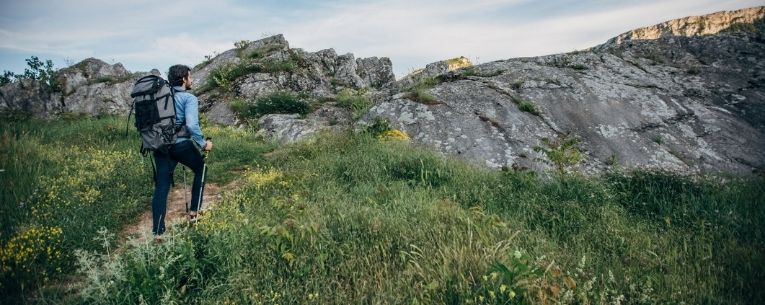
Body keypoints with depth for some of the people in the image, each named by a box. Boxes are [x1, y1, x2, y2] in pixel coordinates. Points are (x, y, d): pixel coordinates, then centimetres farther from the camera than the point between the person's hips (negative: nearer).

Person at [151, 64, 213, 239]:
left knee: (161, 187, 8)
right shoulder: (189, 98, -7)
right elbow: (192, 125, -21)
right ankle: (194, 211, 21)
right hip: (181, 144, -5)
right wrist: (203, 143, -9)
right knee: (201, 169, 22)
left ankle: (157, 232, 9)